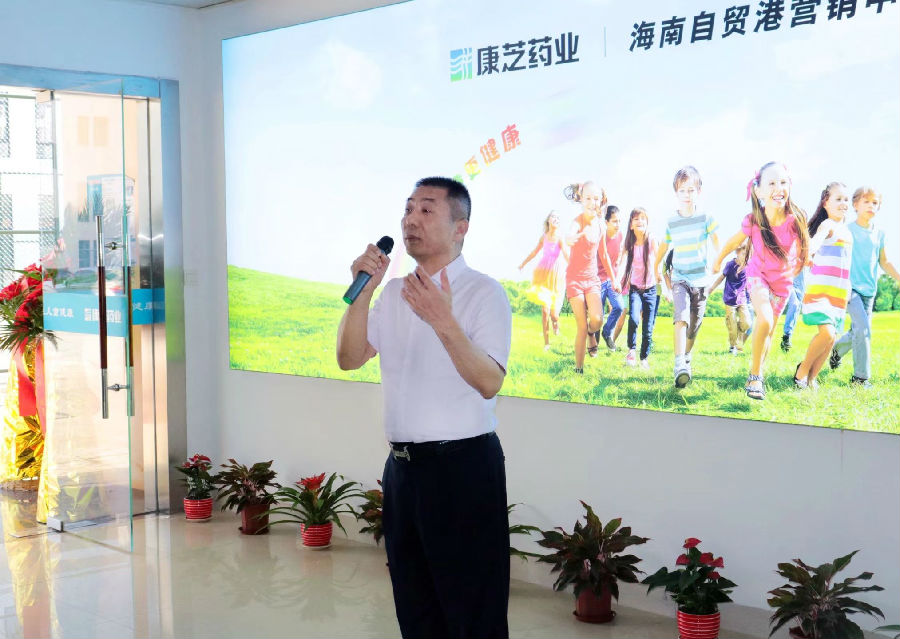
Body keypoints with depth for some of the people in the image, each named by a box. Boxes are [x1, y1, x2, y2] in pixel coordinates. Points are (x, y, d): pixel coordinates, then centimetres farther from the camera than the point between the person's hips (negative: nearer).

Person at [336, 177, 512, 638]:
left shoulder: (483, 293, -10)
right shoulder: (394, 292, 12)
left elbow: (489, 383, -21)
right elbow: (349, 358, 4)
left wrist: (444, 322, -34)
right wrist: (362, 291, -8)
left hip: (463, 466, -7)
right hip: (402, 463, 7)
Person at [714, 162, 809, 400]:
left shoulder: (796, 220, -24)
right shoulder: (753, 221, -24)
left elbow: (803, 247, -3)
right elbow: (733, 242, -4)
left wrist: (794, 272, 9)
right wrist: (718, 260, 12)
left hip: (782, 282, 2)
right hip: (758, 275, -2)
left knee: (769, 332, 12)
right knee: (765, 321, -25)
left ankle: (758, 375, 32)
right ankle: (754, 376, -12)